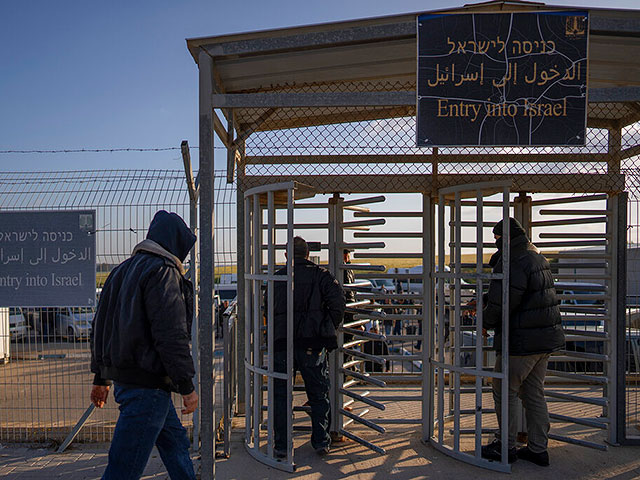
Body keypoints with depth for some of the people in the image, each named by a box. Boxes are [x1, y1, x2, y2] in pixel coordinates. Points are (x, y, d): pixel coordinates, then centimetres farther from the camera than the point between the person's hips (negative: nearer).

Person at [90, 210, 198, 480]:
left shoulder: (122, 271, 15)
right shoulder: (163, 271, -14)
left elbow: (100, 326, 19)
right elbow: (170, 335, -21)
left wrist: (101, 378, 25)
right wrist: (187, 386, -15)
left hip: (121, 375, 10)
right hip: (147, 381, -10)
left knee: (174, 440, 22)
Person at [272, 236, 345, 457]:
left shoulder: (277, 278, 10)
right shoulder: (320, 275, 4)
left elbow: (270, 310, 11)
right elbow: (337, 302, -9)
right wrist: (329, 329, 2)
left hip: (281, 342, 1)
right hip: (312, 343, -1)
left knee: (280, 395, 11)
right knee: (319, 394, 12)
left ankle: (281, 446, 15)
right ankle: (321, 441, 16)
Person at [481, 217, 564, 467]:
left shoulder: (514, 262, -18)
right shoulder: (538, 257, 14)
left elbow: (502, 302, -20)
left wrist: (486, 321, -2)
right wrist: (484, 302, 21)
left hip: (522, 341, -9)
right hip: (545, 337, 10)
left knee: (505, 392, 4)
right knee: (534, 394, 15)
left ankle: (506, 447, 14)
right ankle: (537, 448, 22)